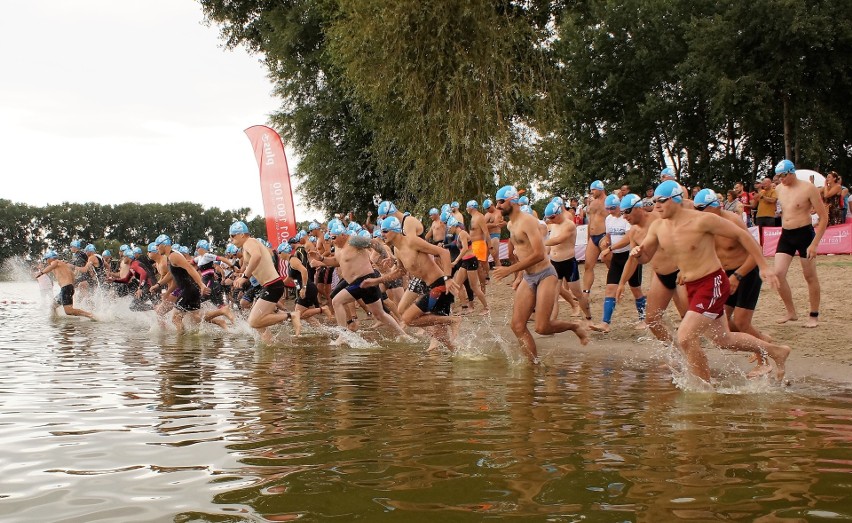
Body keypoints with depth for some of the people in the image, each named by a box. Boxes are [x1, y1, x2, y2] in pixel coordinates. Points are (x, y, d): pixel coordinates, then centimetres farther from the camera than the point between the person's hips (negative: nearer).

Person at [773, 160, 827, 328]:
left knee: (810, 276, 5)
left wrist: (814, 244, -19)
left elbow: (824, 217, -13)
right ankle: (791, 312, 9)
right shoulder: (779, 189, 5)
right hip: (786, 235, 5)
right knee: (778, 273, -6)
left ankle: (814, 316, 16)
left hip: (804, 233, -5)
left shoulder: (808, 189, -13)